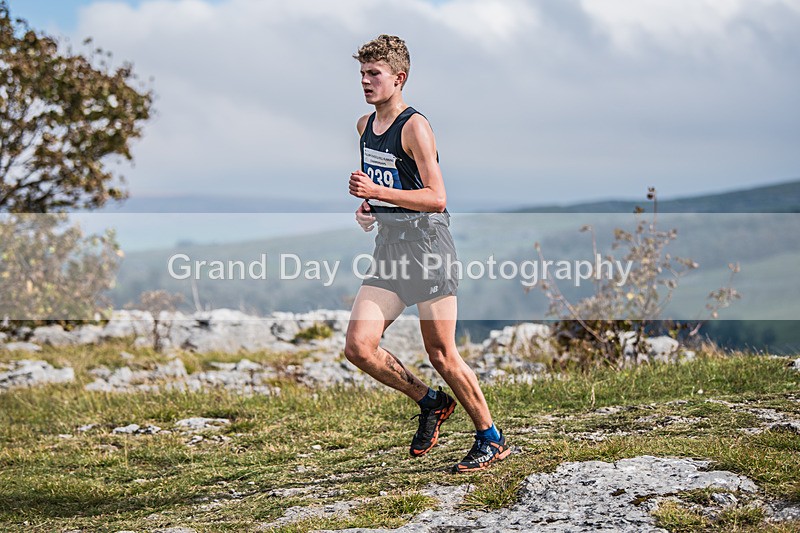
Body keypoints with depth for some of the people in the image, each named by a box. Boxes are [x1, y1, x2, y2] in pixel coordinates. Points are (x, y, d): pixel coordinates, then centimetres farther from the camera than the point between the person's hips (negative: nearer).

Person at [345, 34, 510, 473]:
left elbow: (436, 197, -18)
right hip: (388, 246, 8)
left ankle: (491, 440, 13)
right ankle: (430, 403, 16)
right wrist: (366, 204, 10)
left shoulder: (414, 127, -12)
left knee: (441, 355, -3)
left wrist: (377, 191, -24)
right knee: (358, 346, -5)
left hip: (426, 242, -7)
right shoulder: (364, 125, 13)